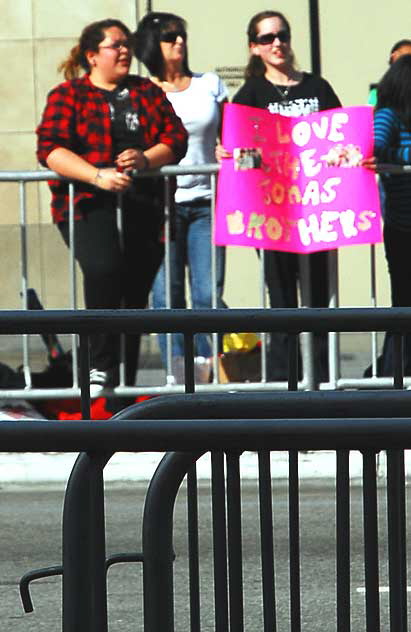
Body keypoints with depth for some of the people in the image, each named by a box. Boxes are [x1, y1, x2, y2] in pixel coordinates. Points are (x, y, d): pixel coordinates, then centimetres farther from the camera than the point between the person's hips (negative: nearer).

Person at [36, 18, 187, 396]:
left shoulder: (147, 93, 17)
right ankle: (101, 367, -25)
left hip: (144, 207, 5)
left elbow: (176, 138, 9)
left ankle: (126, 383, 14)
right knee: (104, 268, -29)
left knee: (135, 293, 5)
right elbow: (50, 149, -7)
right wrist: (97, 175, -21)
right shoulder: (68, 95, 5)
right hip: (89, 205, -5)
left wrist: (145, 159, -13)